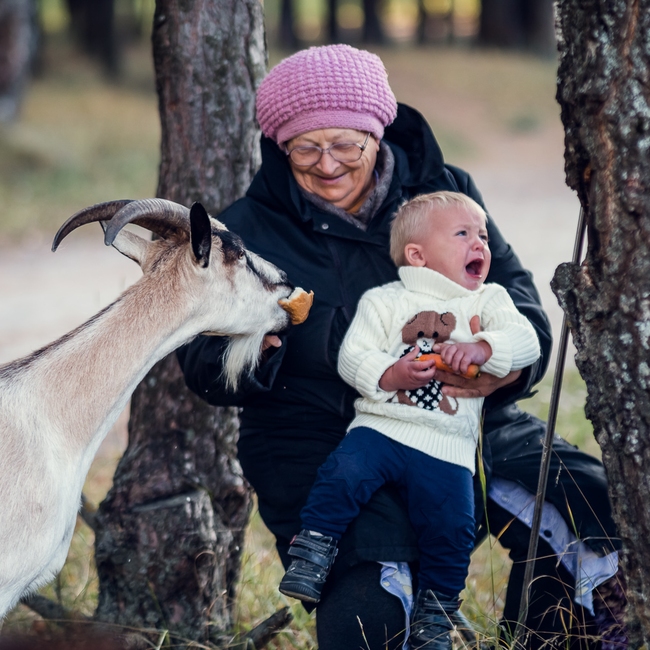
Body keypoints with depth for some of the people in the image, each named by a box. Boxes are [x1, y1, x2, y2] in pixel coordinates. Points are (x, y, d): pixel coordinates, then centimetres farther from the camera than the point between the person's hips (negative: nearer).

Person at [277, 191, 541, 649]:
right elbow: (352, 355, 2)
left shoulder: (488, 301, 15)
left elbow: (525, 341, -1)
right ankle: (311, 559, -14)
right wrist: (389, 374, -17)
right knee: (344, 473, -27)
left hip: (447, 445, 1)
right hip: (381, 425, -1)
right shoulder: (384, 301, 11)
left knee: (452, 526, -10)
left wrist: (481, 347, -20)